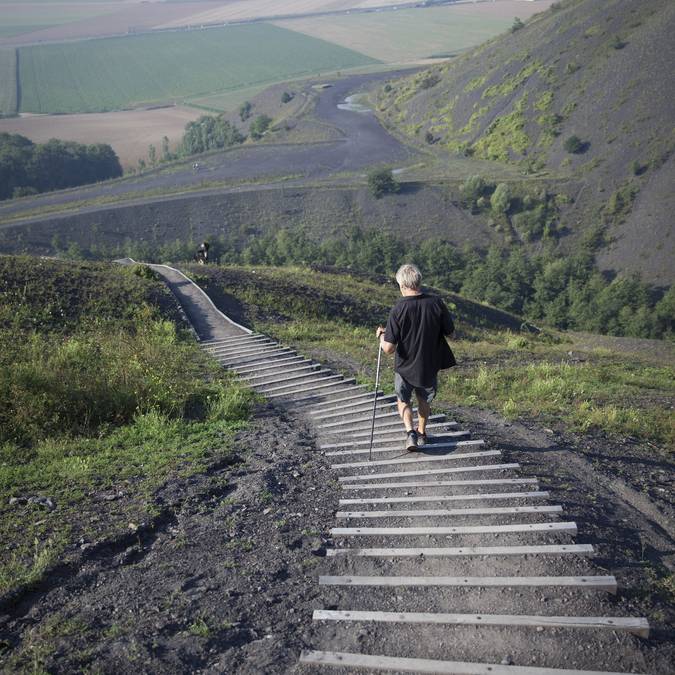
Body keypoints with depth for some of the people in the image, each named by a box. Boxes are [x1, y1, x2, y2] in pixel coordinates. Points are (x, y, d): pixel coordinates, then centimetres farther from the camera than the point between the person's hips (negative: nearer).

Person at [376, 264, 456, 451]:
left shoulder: (398, 310, -24)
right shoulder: (436, 303, -16)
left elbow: (389, 349, -23)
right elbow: (450, 331, -2)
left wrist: (381, 336, -2)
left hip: (405, 367, -2)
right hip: (430, 366, 3)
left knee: (403, 401, 22)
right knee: (424, 400, 28)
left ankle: (410, 431, 2)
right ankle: (422, 433, 42)